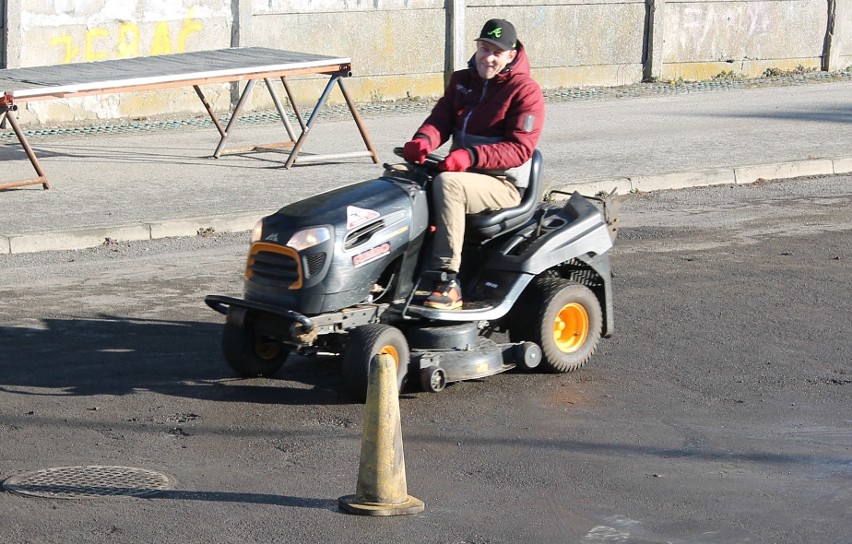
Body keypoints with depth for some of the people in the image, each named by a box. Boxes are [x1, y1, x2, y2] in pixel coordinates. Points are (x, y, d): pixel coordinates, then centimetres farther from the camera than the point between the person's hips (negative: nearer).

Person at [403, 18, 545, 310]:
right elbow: (441, 119, 3)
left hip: (504, 184, -7)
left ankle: (448, 282, -38)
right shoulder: (462, 80, 14)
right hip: (464, 175, 7)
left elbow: (520, 149, -17)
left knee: (446, 183, -35)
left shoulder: (525, 91, -8)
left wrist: (471, 156, -31)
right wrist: (424, 140, -22)